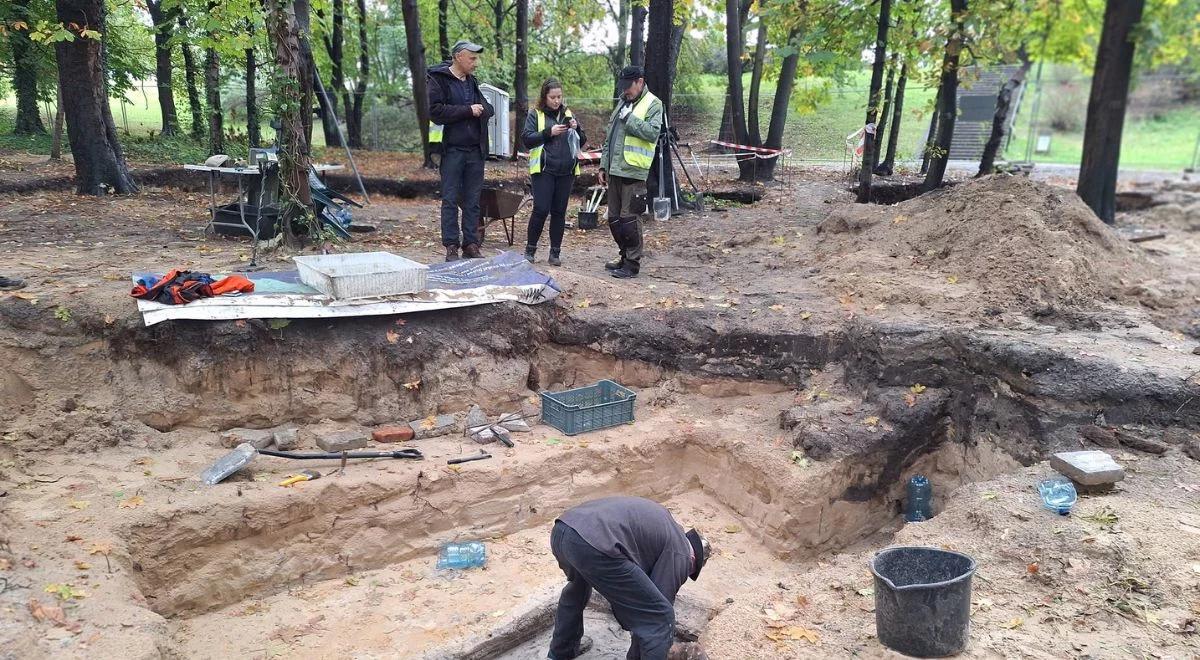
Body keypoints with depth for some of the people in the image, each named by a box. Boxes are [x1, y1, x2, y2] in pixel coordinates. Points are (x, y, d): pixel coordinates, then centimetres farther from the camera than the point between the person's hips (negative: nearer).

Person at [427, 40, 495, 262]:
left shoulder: (473, 82, 16)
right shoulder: (438, 80, -4)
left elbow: (489, 109, 17)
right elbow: (435, 112, -15)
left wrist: (481, 110, -7)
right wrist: (468, 110, -14)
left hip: (475, 150, 6)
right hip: (452, 150, -6)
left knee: (473, 200, 7)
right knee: (450, 200, -2)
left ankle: (471, 244, 13)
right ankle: (451, 246, 2)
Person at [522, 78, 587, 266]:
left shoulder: (568, 114, 13)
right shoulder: (535, 114, 4)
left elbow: (582, 142, 14)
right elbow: (527, 138, -6)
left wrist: (576, 128, -5)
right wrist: (549, 132, -16)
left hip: (566, 171, 3)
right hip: (544, 170, -3)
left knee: (559, 212, 6)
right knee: (541, 210, -9)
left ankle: (555, 252, 13)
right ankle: (530, 249, 6)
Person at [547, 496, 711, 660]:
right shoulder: (679, 554, 12)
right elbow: (655, 614, 12)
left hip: (560, 530, 9)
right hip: (594, 546, -9)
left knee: (578, 585, 42)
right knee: (661, 618, 5)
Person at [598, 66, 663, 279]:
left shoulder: (653, 104, -3)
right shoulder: (622, 103, 20)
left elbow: (652, 132, -19)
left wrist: (629, 118, -16)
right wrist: (604, 165, 19)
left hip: (633, 172, -8)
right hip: (614, 171, 8)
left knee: (628, 218, -7)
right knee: (614, 218, 13)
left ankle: (633, 263, 1)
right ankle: (625, 257, 25)